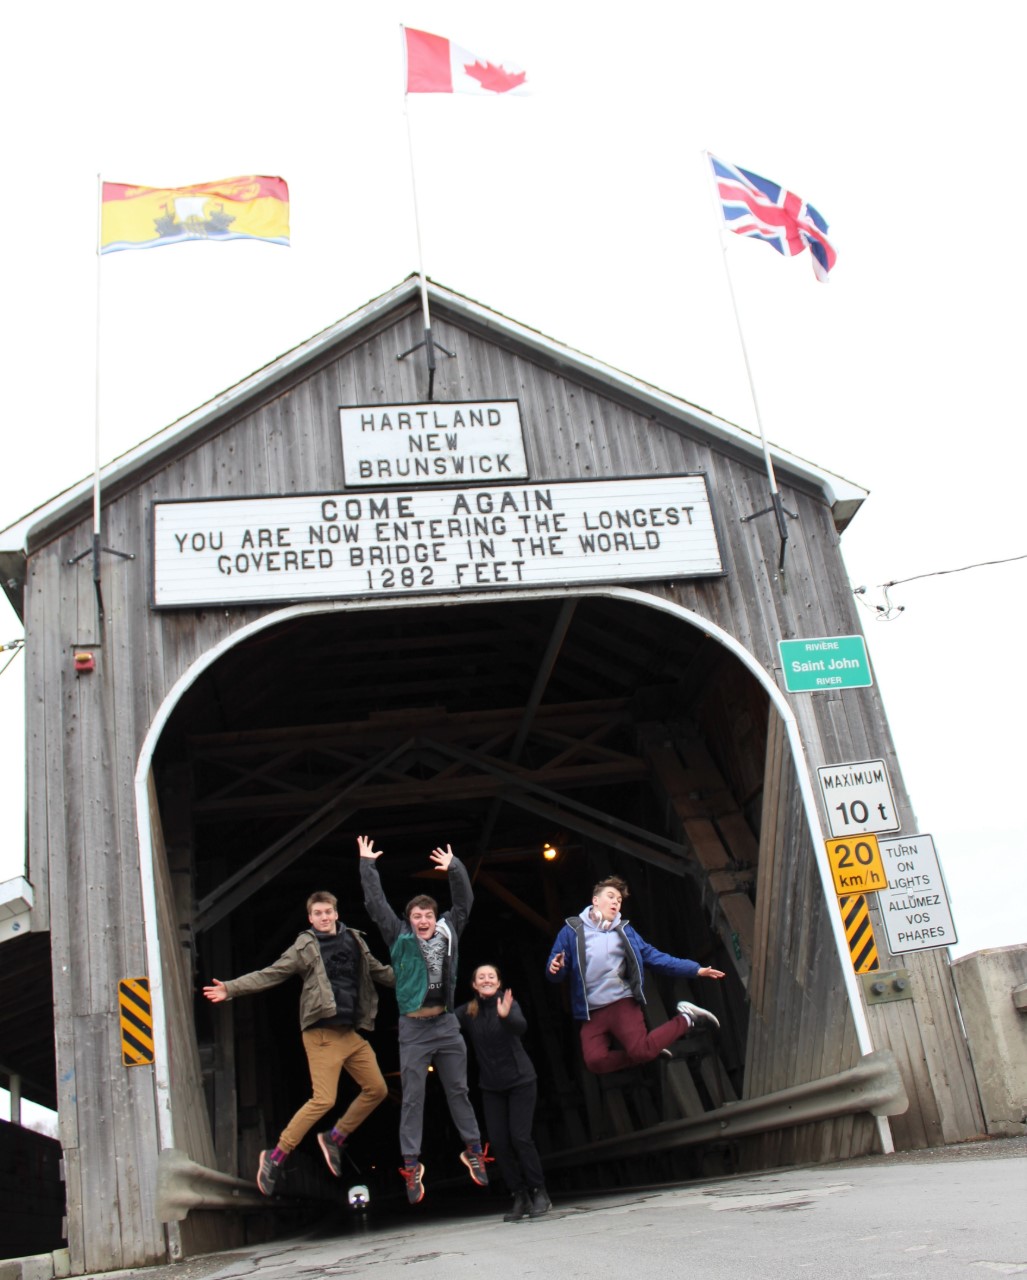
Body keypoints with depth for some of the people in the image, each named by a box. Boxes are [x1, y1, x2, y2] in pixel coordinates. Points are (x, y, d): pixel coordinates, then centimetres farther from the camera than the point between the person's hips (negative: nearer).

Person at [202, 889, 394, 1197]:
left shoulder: (354, 941, 11)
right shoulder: (305, 947, -3)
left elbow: (381, 971, 22)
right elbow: (270, 974, -9)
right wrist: (230, 988, -20)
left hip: (352, 1032, 6)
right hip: (322, 1033, -6)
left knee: (377, 1089, 7)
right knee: (323, 1099, -13)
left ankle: (334, 1138, 24)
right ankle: (275, 1158, 2)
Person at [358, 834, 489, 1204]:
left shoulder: (448, 932, 4)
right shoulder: (400, 938, -2)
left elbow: (464, 901, 6)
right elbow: (376, 905, -5)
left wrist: (454, 867, -5)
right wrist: (367, 865, -6)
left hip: (447, 1023, 2)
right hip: (414, 1026, -2)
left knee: (458, 1090, 12)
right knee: (412, 1097, 1)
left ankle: (473, 1150, 24)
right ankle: (411, 1164, 7)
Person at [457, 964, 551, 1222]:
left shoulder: (508, 1003, -12)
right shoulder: (467, 1012, -3)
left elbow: (521, 1027, -31)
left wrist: (506, 1016, -51)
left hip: (521, 1081, -3)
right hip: (491, 1087, 3)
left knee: (520, 1137, -11)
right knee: (498, 1142, -1)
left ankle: (540, 1193, 4)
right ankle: (520, 1198, 11)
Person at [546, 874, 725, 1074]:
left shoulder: (624, 931, 13)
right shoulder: (572, 930, 5)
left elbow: (654, 957, 9)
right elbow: (555, 973, 5)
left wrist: (696, 969, 1)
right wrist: (555, 969, -22)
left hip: (623, 1004, 0)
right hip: (591, 1013, 0)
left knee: (640, 1052, -22)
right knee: (596, 1062, -21)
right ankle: (650, 1048, 4)